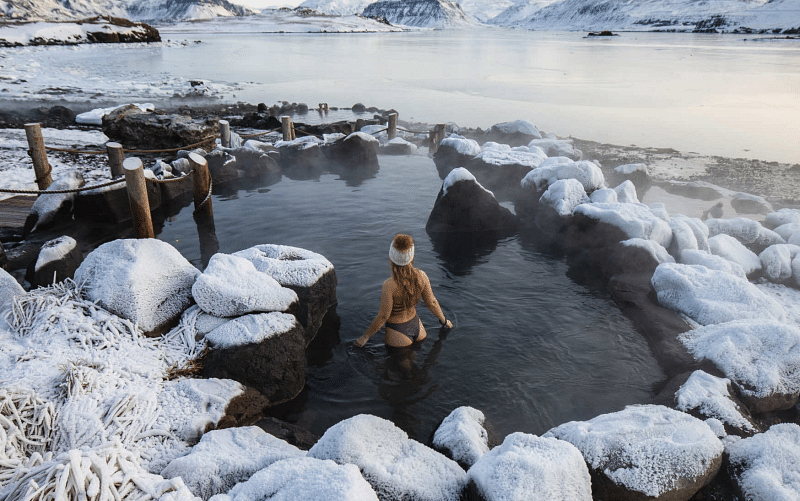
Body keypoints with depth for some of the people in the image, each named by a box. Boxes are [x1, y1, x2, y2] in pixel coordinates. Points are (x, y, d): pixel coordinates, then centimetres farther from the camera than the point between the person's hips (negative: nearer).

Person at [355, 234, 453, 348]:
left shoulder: (389, 285, -30)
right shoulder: (421, 276, -16)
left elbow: (383, 316, -20)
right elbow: (432, 303, -3)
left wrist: (366, 336, -6)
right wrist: (443, 321, 16)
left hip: (398, 334, -5)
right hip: (416, 325, 5)